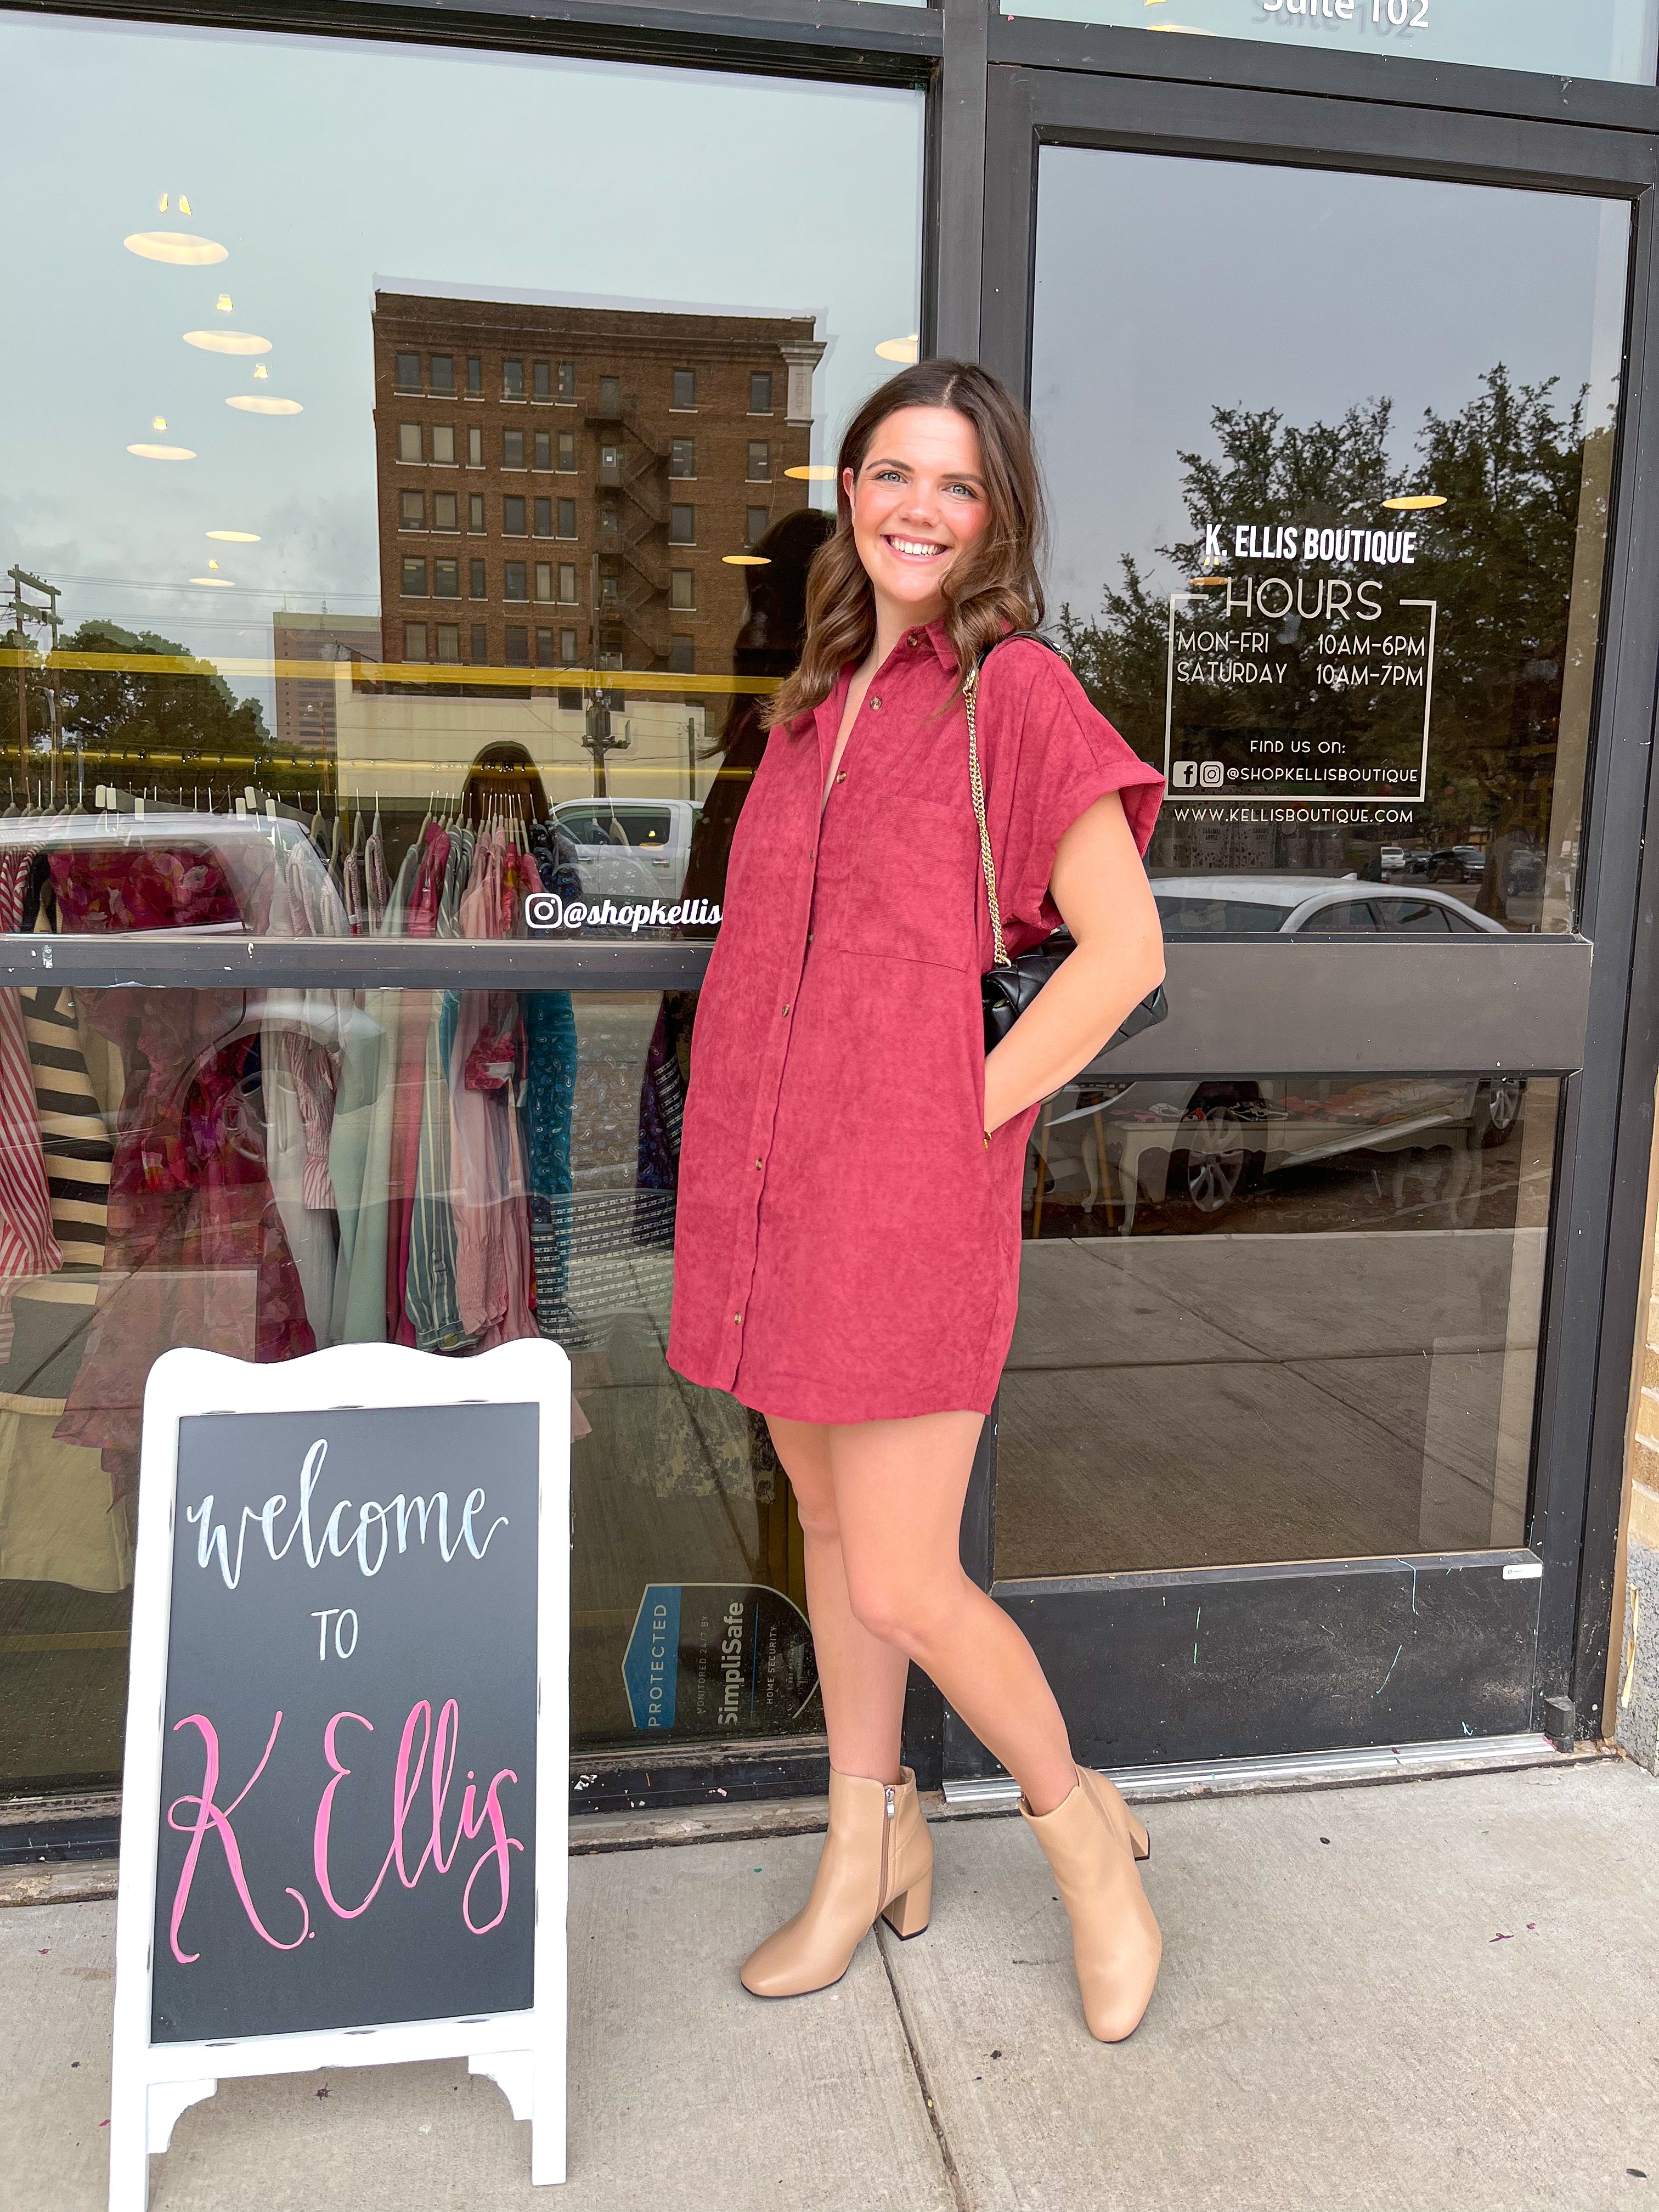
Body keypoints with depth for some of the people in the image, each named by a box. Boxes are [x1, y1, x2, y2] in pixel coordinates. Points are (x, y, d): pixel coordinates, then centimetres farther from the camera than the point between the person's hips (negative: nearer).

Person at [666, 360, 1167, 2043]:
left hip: (911, 1191, -7)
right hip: (778, 1176, 7)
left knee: (902, 1585, -2)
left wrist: (971, 1105, -13)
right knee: (827, 1525, 16)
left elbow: (1124, 949, -12)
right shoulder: (820, 698, 15)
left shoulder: (1014, 687, -6)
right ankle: (868, 1847, 36)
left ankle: (1078, 1825, 26)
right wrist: (749, 1136, 10)